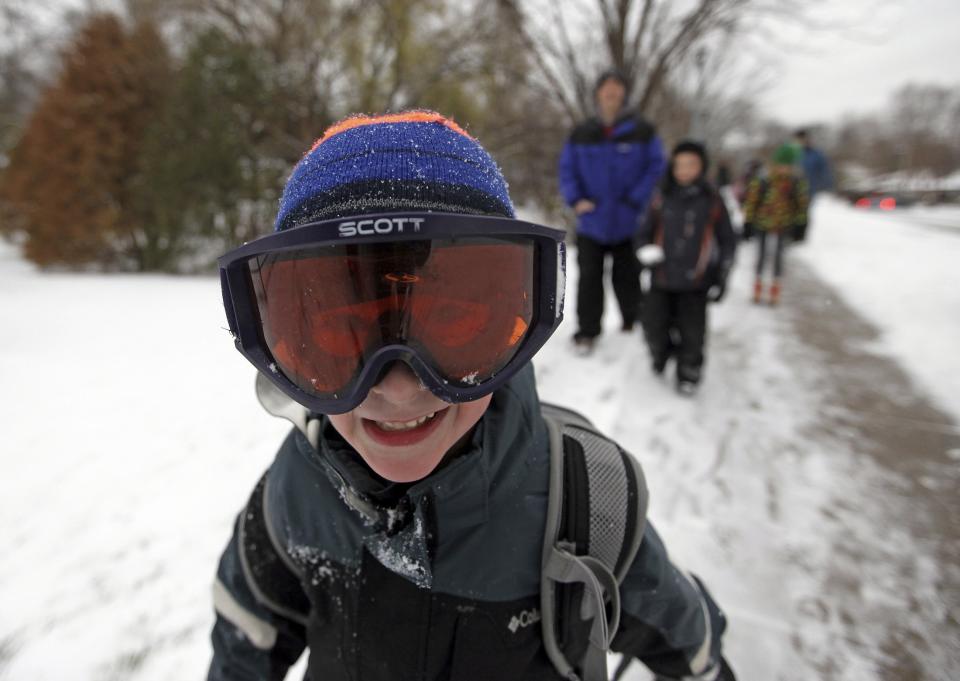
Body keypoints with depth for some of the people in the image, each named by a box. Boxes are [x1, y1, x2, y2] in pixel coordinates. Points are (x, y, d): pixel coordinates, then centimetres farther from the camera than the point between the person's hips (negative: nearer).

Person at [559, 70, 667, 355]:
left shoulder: (642, 131, -1)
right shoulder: (581, 134, 4)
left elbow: (656, 167, -2)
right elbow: (566, 169, 7)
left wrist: (635, 200, -13)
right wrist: (576, 199, -8)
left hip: (629, 224, -1)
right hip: (591, 222, 1)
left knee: (627, 276, 11)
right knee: (589, 278, 1)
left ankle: (632, 323, 31)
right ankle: (586, 333, 9)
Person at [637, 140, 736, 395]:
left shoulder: (713, 202, 3)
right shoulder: (662, 201, 5)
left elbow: (728, 241, 10)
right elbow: (646, 233, 16)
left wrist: (721, 278, 4)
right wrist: (646, 250, -6)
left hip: (696, 282, -1)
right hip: (662, 279, 1)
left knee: (692, 332, -5)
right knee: (653, 325, -6)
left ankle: (689, 373, 20)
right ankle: (661, 354, 29)